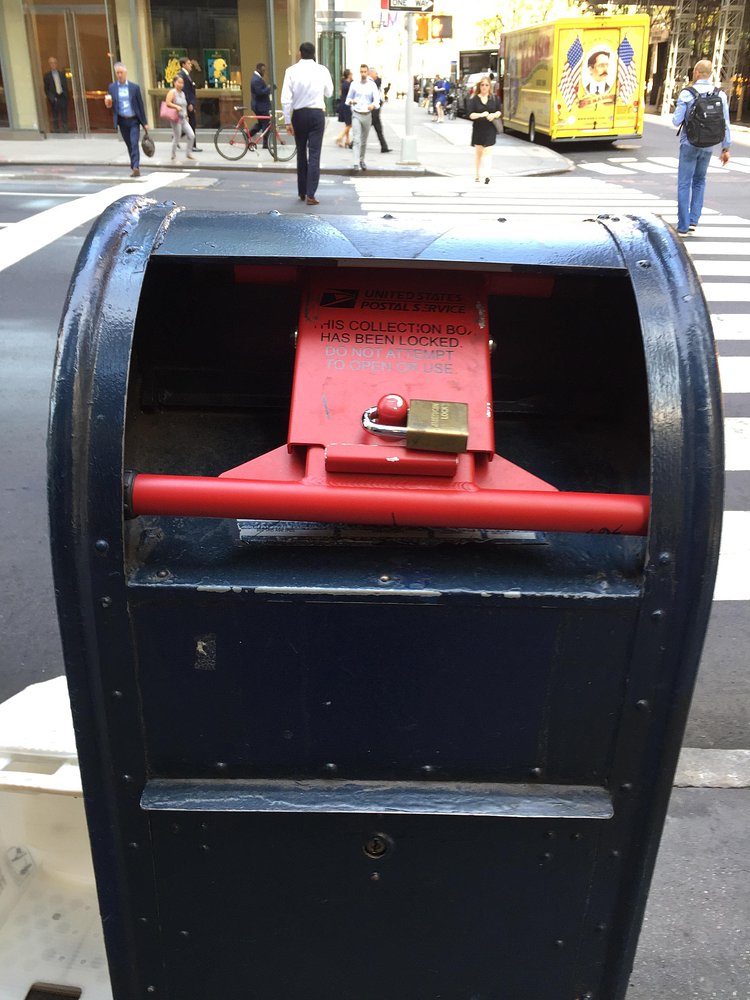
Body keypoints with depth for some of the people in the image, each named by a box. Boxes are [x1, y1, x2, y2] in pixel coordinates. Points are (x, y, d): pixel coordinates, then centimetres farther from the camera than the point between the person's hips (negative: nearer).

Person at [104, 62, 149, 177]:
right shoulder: (112, 87, 5)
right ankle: (134, 168, 18)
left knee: (134, 143, -15)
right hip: (122, 121, 2)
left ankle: (136, 167, -21)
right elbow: (110, 105, 9)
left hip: (133, 120, -2)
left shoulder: (134, 87, 0)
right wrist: (108, 103, -16)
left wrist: (145, 122, 0)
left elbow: (140, 105, 2)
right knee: (129, 145, 9)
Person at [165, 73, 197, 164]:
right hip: (176, 118, -7)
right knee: (177, 138, -3)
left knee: (191, 135, -2)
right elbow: (167, 103, -21)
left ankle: (188, 153, 11)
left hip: (183, 119, 8)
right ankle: (174, 157, 9)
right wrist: (176, 106, -32)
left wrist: (186, 115, 21)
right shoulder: (172, 92, -9)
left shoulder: (182, 93, 15)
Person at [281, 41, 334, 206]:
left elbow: (286, 98, -9)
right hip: (317, 114, -1)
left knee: (301, 154, 14)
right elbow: (329, 93, 10)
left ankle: (302, 192, 22)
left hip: (299, 114, 1)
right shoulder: (322, 70, -3)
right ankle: (310, 195, -9)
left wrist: (288, 121, -4)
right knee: (314, 155, -1)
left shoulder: (292, 71, -5)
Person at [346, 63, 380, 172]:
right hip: (356, 114, -2)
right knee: (357, 139, -14)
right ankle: (356, 163, -19)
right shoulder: (354, 84, 1)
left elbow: (377, 99, -6)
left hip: (367, 115, 2)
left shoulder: (372, 85, 1)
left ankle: (362, 160, 29)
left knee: (364, 140, 12)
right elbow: (348, 98, 9)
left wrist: (373, 105, -29)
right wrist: (351, 101, -15)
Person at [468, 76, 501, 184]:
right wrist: (481, 115, -25)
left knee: (487, 152, -11)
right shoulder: (474, 99, -1)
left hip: (490, 129, -1)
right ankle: (476, 174, 25)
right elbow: (471, 115, -8)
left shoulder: (494, 98, 4)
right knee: (478, 152, 13)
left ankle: (487, 175, -20)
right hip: (478, 129, 1)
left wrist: (494, 115, -15)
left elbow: (499, 111, 8)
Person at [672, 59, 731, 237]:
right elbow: (725, 124, 0)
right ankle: (694, 220, 13)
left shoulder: (686, 94, -11)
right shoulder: (721, 95, -1)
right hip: (708, 146, 3)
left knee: (684, 184, 4)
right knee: (699, 181, 20)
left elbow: (676, 121, -12)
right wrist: (726, 148, 9)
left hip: (689, 144, -3)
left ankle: (683, 226, 1)